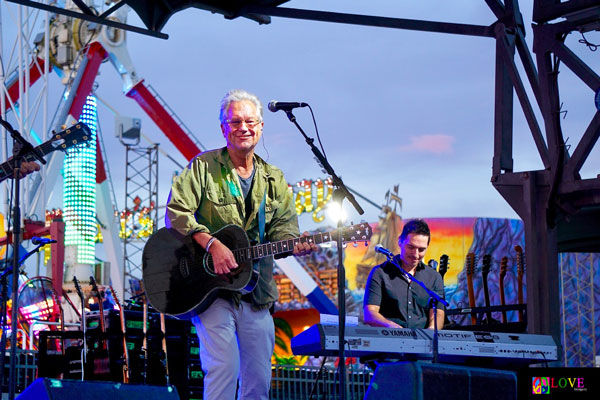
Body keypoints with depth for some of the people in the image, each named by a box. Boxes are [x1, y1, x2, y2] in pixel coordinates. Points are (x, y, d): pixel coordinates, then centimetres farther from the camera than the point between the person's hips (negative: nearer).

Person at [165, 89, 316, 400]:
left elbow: (283, 228, 7)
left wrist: (294, 245, -17)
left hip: (256, 293, 5)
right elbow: (176, 211, -9)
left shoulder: (274, 179, 13)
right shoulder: (203, 166, 0)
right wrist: (212, 245, -21)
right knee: (223, 369, -18)